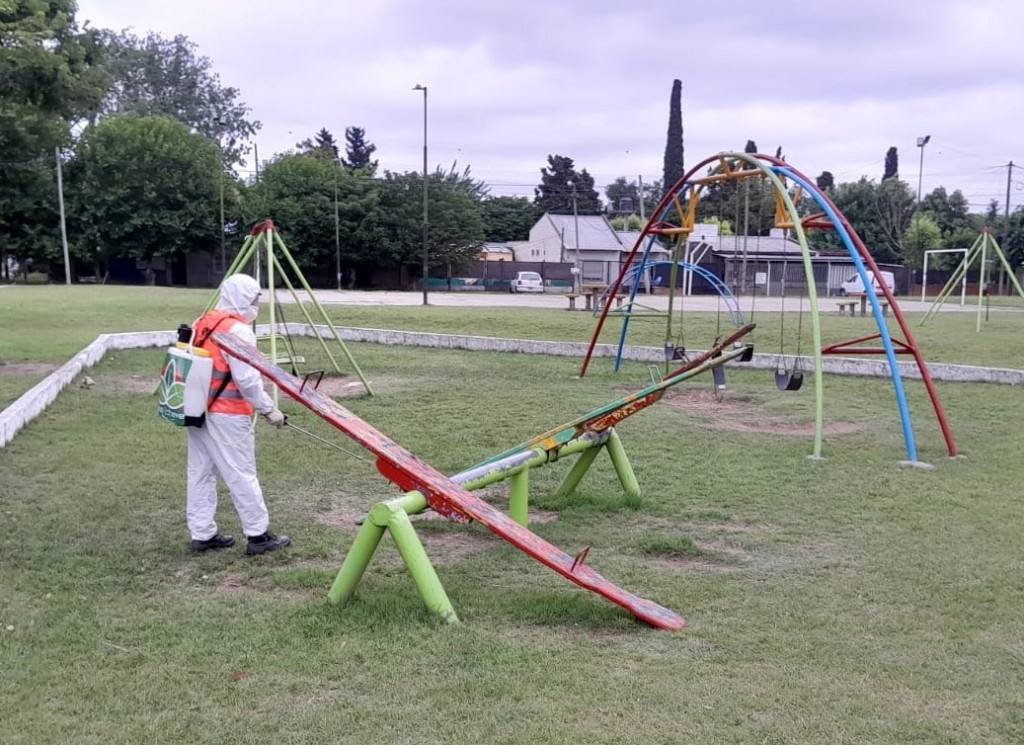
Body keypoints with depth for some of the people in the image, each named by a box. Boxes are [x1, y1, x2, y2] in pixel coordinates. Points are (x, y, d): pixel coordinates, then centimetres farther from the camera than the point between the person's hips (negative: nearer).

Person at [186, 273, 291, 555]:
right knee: (242, 475, -1)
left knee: (200, 473, 12)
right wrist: (269, 410, -12)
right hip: (226, 415, -9)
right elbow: (247, 379, -20)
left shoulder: (203, 324, 12)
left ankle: (202, 534, 18)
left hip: (198, 410, 9)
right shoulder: (237, 330, -15)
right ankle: (258, 536, 6)